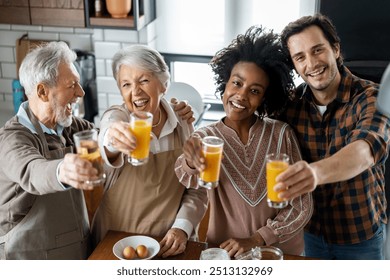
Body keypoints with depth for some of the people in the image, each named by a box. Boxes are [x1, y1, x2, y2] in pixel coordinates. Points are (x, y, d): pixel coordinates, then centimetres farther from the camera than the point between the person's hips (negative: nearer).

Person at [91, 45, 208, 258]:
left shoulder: (182, 122, -5)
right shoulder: (116, 118, -12)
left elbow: (196, 187, -1)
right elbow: (104, 153, -35)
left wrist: (182, 227, -15)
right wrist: (112, 142, -57)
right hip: (118, 238, -1)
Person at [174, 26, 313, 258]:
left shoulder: (282, 134, -6)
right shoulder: (204, 138, -4)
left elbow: (302, 206, -5)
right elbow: (192, 180, -24)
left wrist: (255, 240, -13)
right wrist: (192, 163, -44)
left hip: (282, 253, -1)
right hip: (225, 254, 1)